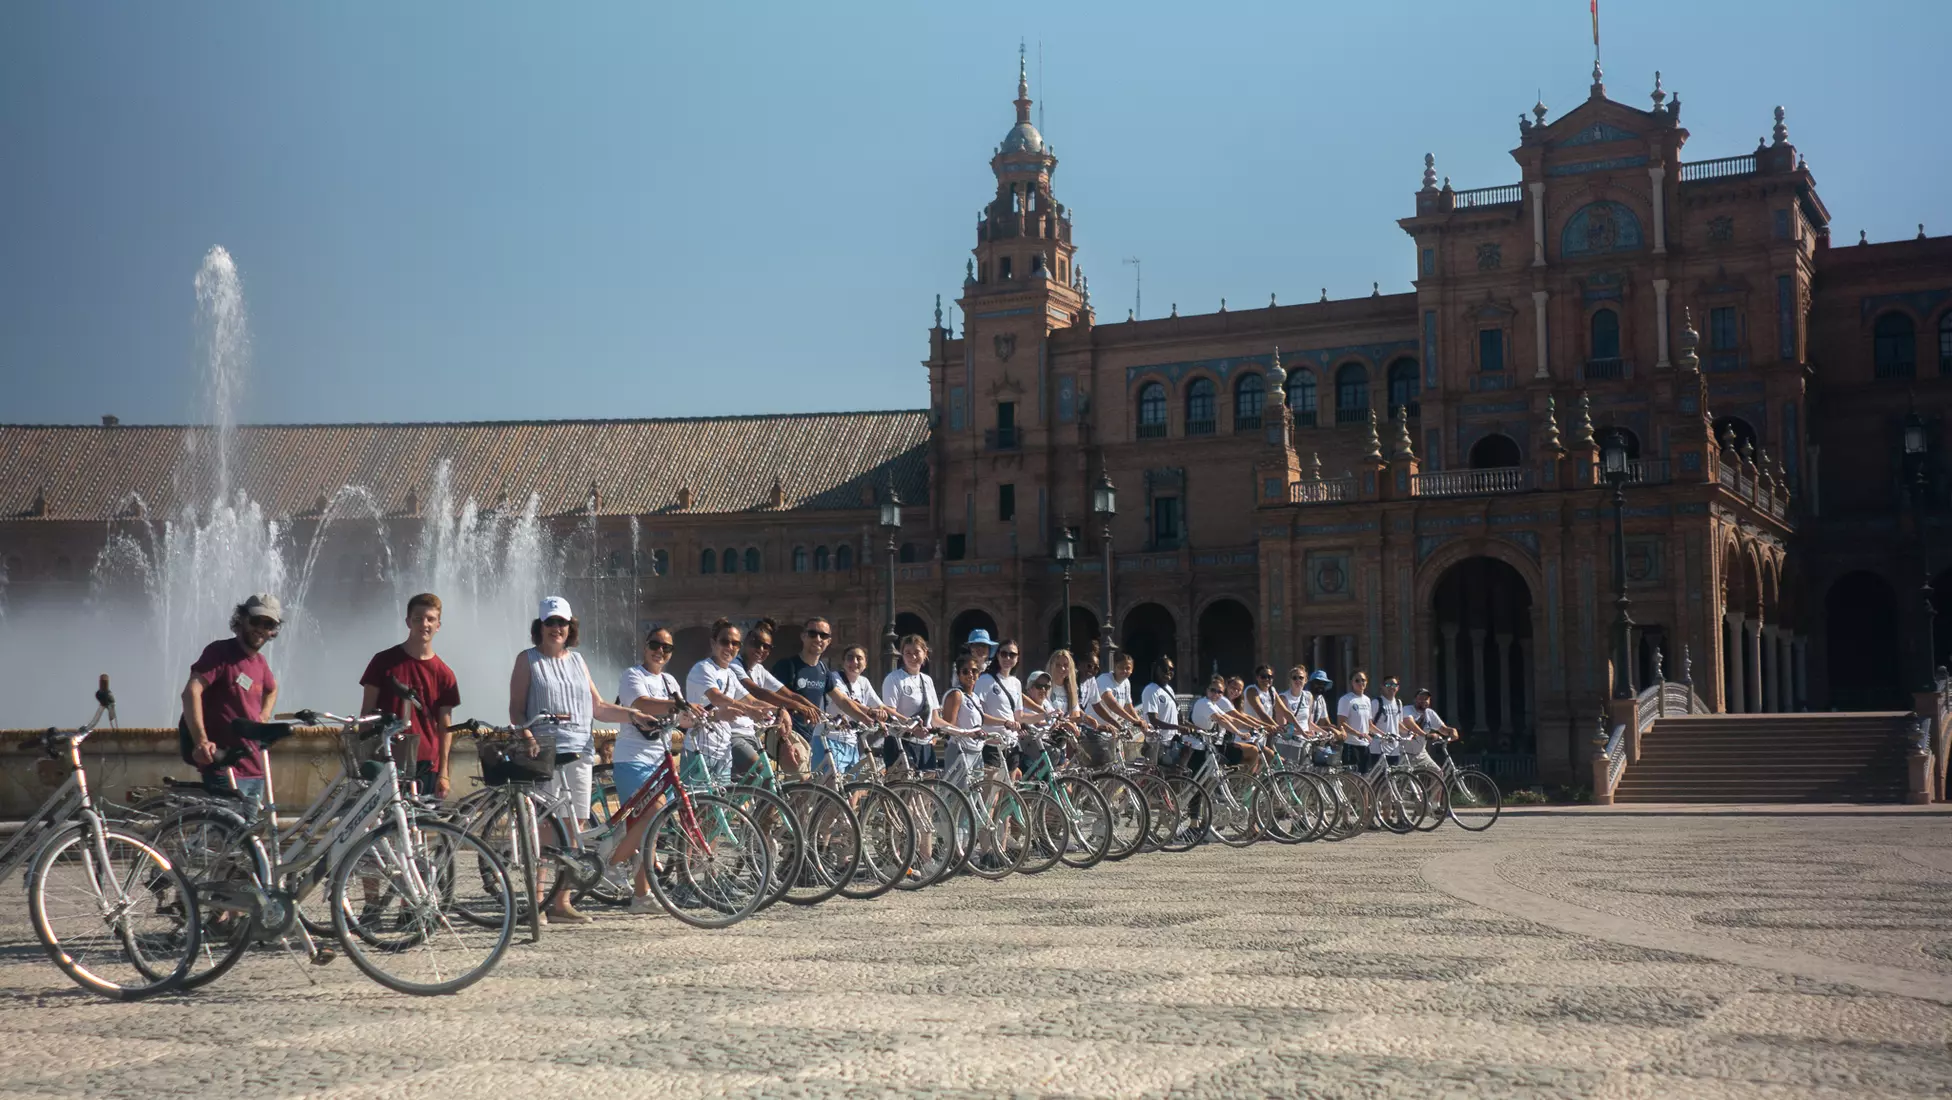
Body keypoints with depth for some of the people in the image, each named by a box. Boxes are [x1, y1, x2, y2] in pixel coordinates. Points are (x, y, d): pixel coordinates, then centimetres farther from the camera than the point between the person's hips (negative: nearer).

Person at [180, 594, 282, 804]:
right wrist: (201, 740, -33)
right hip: (224, 767, -8)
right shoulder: (220, 652, -9)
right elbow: (191, 691, -22)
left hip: (254, 769, 8)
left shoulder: (260, 662, 13)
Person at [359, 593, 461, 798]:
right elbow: (367, 713, 5)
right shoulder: (384, 661, 2)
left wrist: (443, 773, 0)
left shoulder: (444, 674, 4)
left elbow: (445, 726, 5)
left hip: (425, 766, 1)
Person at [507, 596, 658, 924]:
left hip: (578, 753, 5)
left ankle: (562, 902, 9)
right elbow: (516, 709, 1)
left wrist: (631, 714, 7)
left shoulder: (577, 661, 19)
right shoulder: (528, 660, 6)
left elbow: (598, 707, 20)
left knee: (573, 830, 3)